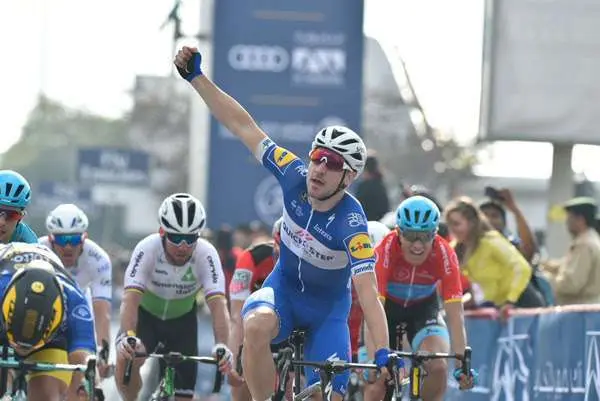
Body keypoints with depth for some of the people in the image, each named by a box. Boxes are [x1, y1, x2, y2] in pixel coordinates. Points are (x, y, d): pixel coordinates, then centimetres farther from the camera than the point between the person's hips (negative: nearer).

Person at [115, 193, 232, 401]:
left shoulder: (206, 255, -28)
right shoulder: (147, 249, -30)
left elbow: (218, 304, -36)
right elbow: (131, 299, -39)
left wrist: (222, 345, -53)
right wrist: (128, 336, -58)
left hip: (182, 321, 2)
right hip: (145, 314, -2)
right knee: (126, 359, -32)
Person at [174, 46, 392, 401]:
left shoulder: (351, 223, -30)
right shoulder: (296, 177, -19)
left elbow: (367, 291, -36)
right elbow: (245, 127, -14)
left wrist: (383, 353, -46)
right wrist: (196, 78, -16)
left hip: (328, 308, -2)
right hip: (283, 289, 2)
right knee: (257, 325, -34)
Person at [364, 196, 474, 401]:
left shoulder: (444, 254, -30)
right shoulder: (386, 250, -34)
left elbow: (455, 313, -31)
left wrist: (461, 364, -38)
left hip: (424, 308, 1)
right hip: (388, 306, -1)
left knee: (439, 367, -24)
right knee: (377, 380, -11)